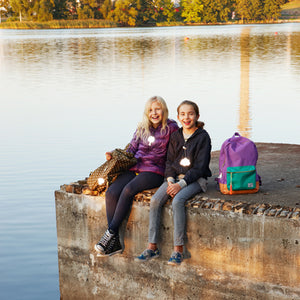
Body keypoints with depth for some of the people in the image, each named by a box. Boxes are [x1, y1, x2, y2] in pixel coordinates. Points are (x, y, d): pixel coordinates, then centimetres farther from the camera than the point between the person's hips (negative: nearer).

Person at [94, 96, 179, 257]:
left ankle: (110, 232, -27)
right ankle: (115, 243, -22)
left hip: (155, 171, -5)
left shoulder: (171, 127, 2)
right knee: (111, 193, -21)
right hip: (134, 168, 5)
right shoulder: (142, 128, 17)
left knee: (128, 190, -33)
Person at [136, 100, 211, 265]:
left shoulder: (203, 137, -7)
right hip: (175, 177, 5)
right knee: (155, 200, -19)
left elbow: (200, 167, -11)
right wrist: (170, 180, -8)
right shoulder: (175, 136, 10)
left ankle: (178, 249, -28)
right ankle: (152, 247, -15)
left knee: (177, 201, -33)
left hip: (195, 179, -5)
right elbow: (169, 161, 11)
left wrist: (181, 184, -19)